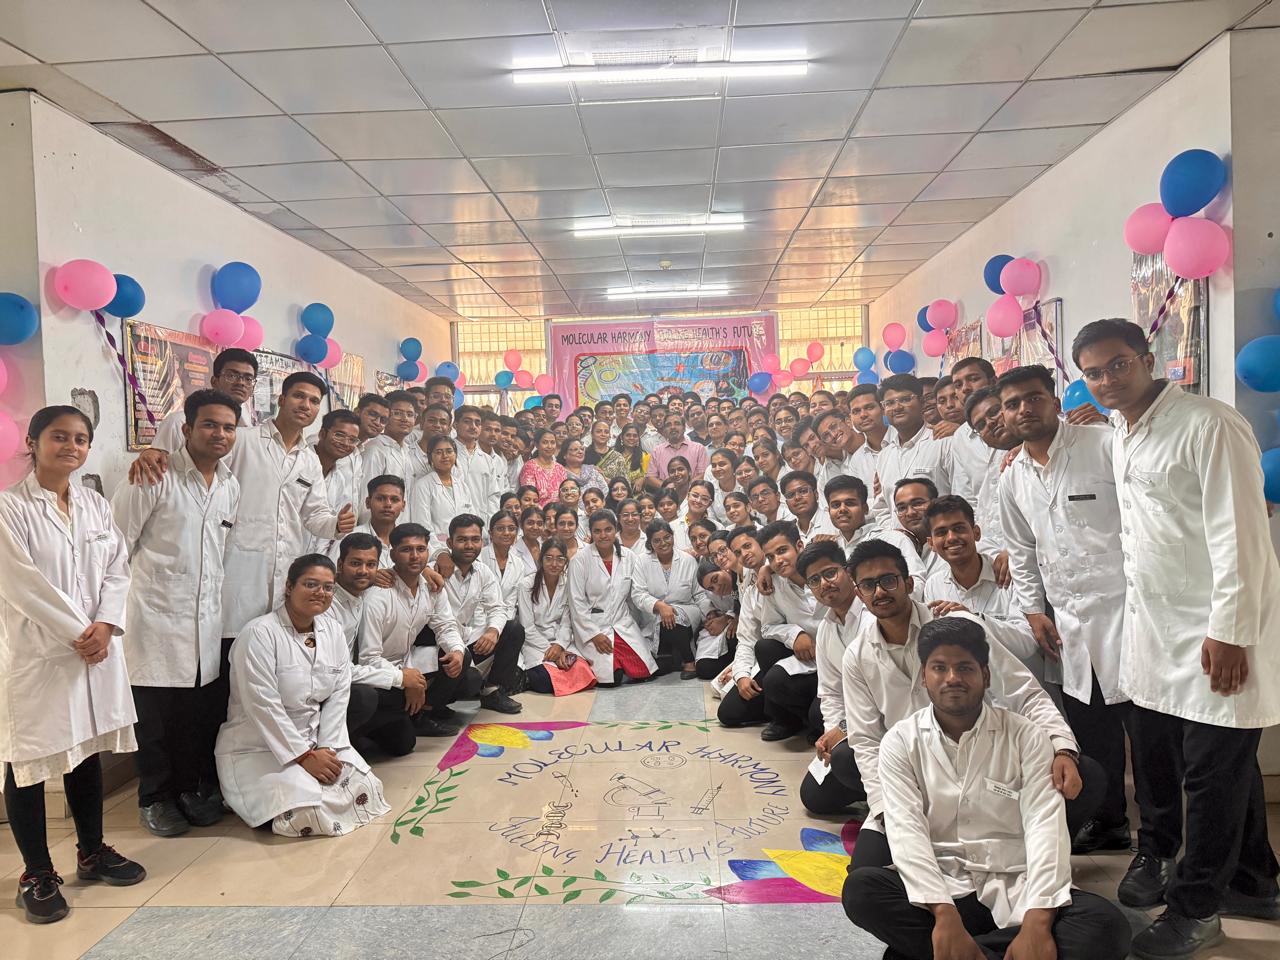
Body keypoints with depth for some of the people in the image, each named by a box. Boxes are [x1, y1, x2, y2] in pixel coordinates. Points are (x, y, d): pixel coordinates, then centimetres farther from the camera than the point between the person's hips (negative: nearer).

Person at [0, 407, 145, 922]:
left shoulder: (96, 505, 9)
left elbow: (118, 570, 5)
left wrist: (105, 626, -9)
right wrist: (76, 633, -15)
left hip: (96, 647, 5)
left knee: (88, 750, 15)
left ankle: (91, 851, 30)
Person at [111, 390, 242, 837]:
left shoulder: (230, 486, 9)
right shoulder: (156, 477, -10)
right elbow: (116, 543, -8)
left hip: (206, 620, 5)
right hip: (156, 616, -5)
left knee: (200, 712, 12)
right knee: (155, 713, 6)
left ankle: (193, 788, 29)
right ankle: (155, 797, 24)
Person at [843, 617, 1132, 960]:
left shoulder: (1026, 737, 0)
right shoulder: (900, 742, 0)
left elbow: (1045, 826, -12)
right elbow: (906, 829, -11)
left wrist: (1037, 923, -26)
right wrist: (944, 914, -27)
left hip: (1016, 889, 2)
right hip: (942, 888, -1)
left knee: (1106, 925, -27)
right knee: (860, 888, -28)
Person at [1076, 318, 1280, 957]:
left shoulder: (1209, 426, -15)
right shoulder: (1118, 437, 10)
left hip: (1214, 634, -8)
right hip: (1152, 628, 9)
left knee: (1215, 770, 3)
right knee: (1154, 757, 16)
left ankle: (1196, 907, 20)